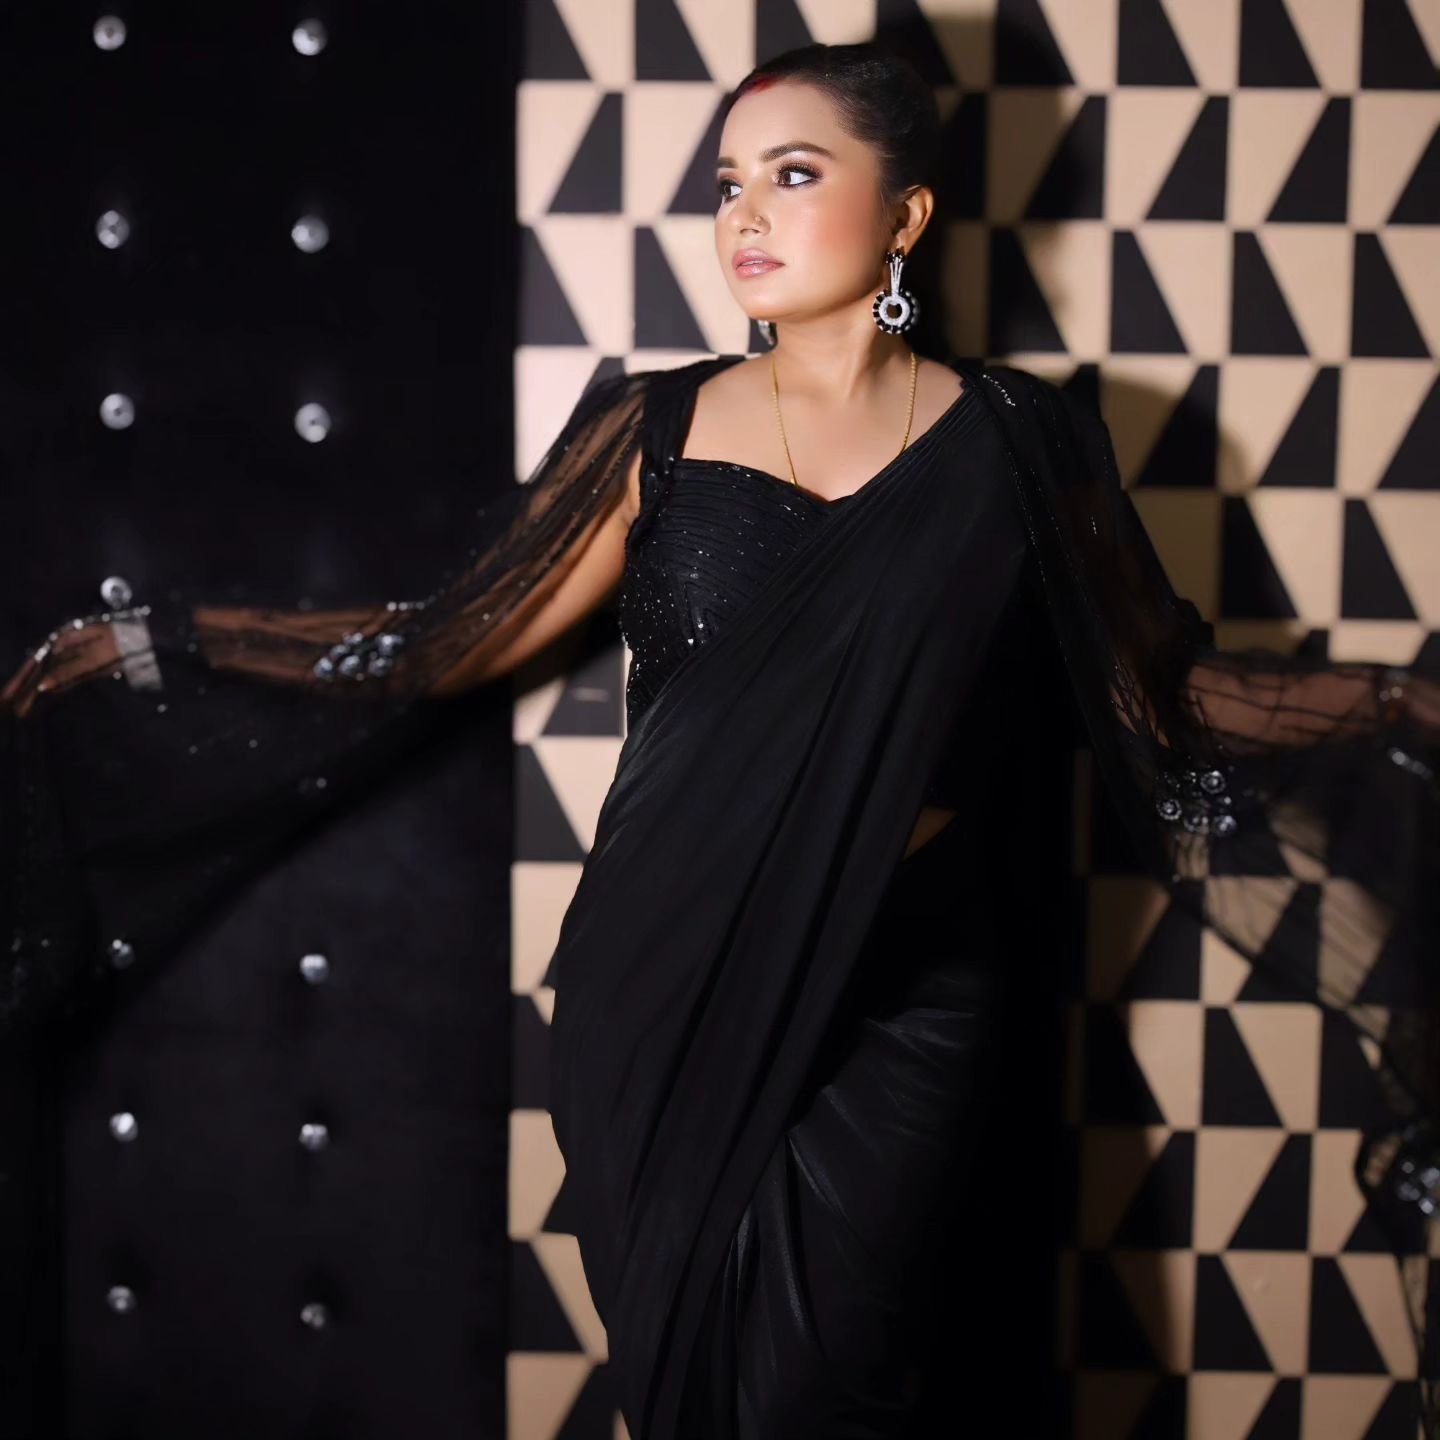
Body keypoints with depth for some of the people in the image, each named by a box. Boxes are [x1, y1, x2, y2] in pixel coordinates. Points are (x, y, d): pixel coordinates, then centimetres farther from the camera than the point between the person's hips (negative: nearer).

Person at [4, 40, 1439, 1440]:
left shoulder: (1016, 445, 1)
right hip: (661, 1000, 2)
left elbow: (1171, 687, 6)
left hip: (896, 1007, -1)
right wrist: (152, 638, -1)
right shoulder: (657, 430, 3)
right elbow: (442, 639, 3)